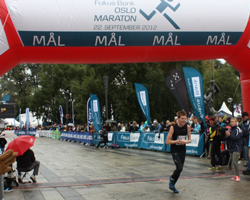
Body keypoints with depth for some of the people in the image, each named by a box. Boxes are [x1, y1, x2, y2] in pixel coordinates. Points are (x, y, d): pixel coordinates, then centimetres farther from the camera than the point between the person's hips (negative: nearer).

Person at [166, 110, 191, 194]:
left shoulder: (187, 127, -4)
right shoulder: (173, 127, -15)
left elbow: (189, 139, 6)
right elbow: (167, 141, -13)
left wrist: (185, 141, -15)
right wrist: (177, 141, -22)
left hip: (183, 150, 4)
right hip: (175, 150, -4)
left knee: (180, 169, 9)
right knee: (179, 168, -19)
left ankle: (172, 185, 28)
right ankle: (172, 178, 12)